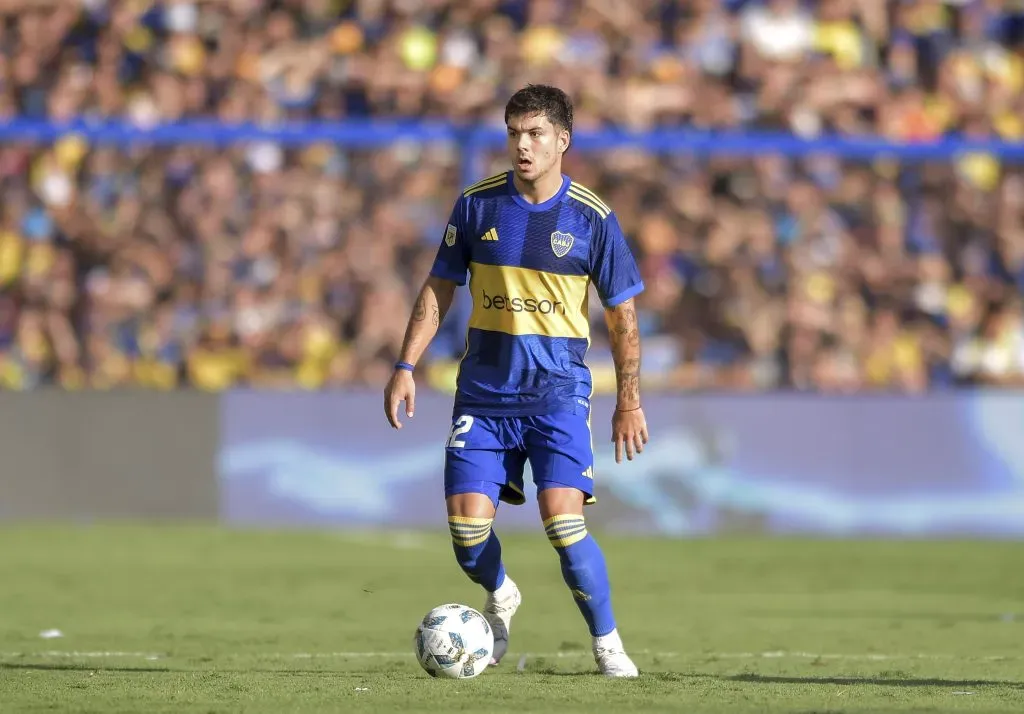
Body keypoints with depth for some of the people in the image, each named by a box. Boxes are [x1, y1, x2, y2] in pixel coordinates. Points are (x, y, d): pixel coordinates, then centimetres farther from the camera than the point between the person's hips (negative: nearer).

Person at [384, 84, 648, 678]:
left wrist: (630, 401, 0)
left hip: (557, 389, -2)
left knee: (563, 521, -18)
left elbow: (623, 316, 3)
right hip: (484, 391, 2)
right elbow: (439, 290, 10)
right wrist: (406, 367, 2)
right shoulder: (477, 205, 1)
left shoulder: (592, 219, -4)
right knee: (468, 529, -5)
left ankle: (607, 643, 0)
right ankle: (501, 597, 30)